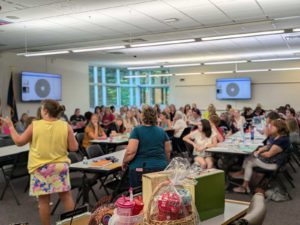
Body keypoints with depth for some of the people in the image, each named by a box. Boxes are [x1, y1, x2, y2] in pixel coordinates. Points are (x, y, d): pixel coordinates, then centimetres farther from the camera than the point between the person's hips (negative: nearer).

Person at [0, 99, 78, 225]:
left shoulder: (34, 126, -10)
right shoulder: (66, 126, -7)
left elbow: (19, 142, 2)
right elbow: (74, 147, -6)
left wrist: (10, 126, 15)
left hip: (40, 168, -2)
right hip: (60, 165, 2)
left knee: (43, 199, 7)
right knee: (66, 195, 12)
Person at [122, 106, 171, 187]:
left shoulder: (137, 130, -7)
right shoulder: (162, 131, 6)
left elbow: (131, 152, -16)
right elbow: (168, 151, 12)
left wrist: (124, 162, 1)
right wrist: (165, 163, 27)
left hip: (140, 169, -4)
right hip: (161, 168, 4)